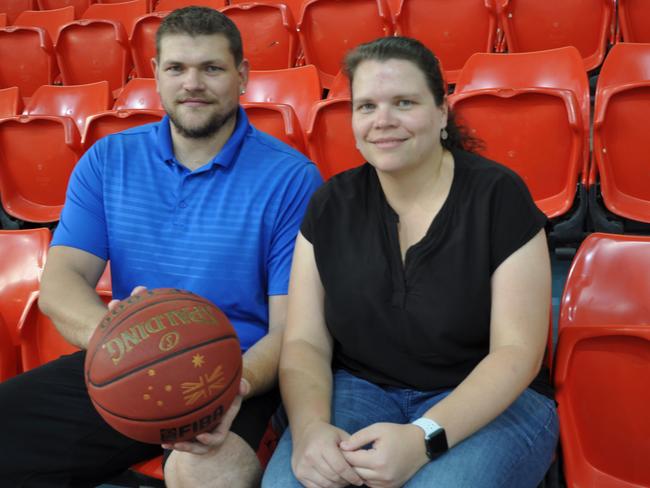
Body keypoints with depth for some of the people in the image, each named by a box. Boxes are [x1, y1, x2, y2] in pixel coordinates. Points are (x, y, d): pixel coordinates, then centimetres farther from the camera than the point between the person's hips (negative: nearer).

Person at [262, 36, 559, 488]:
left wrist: (425, 438, -25)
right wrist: (310, 426, -22)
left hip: (485, 402, -1)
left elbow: (517, 351, -11)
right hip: (358, 390, 2)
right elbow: (305, 342, -1)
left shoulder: (498, 195, -8)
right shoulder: (332, 203, 1)